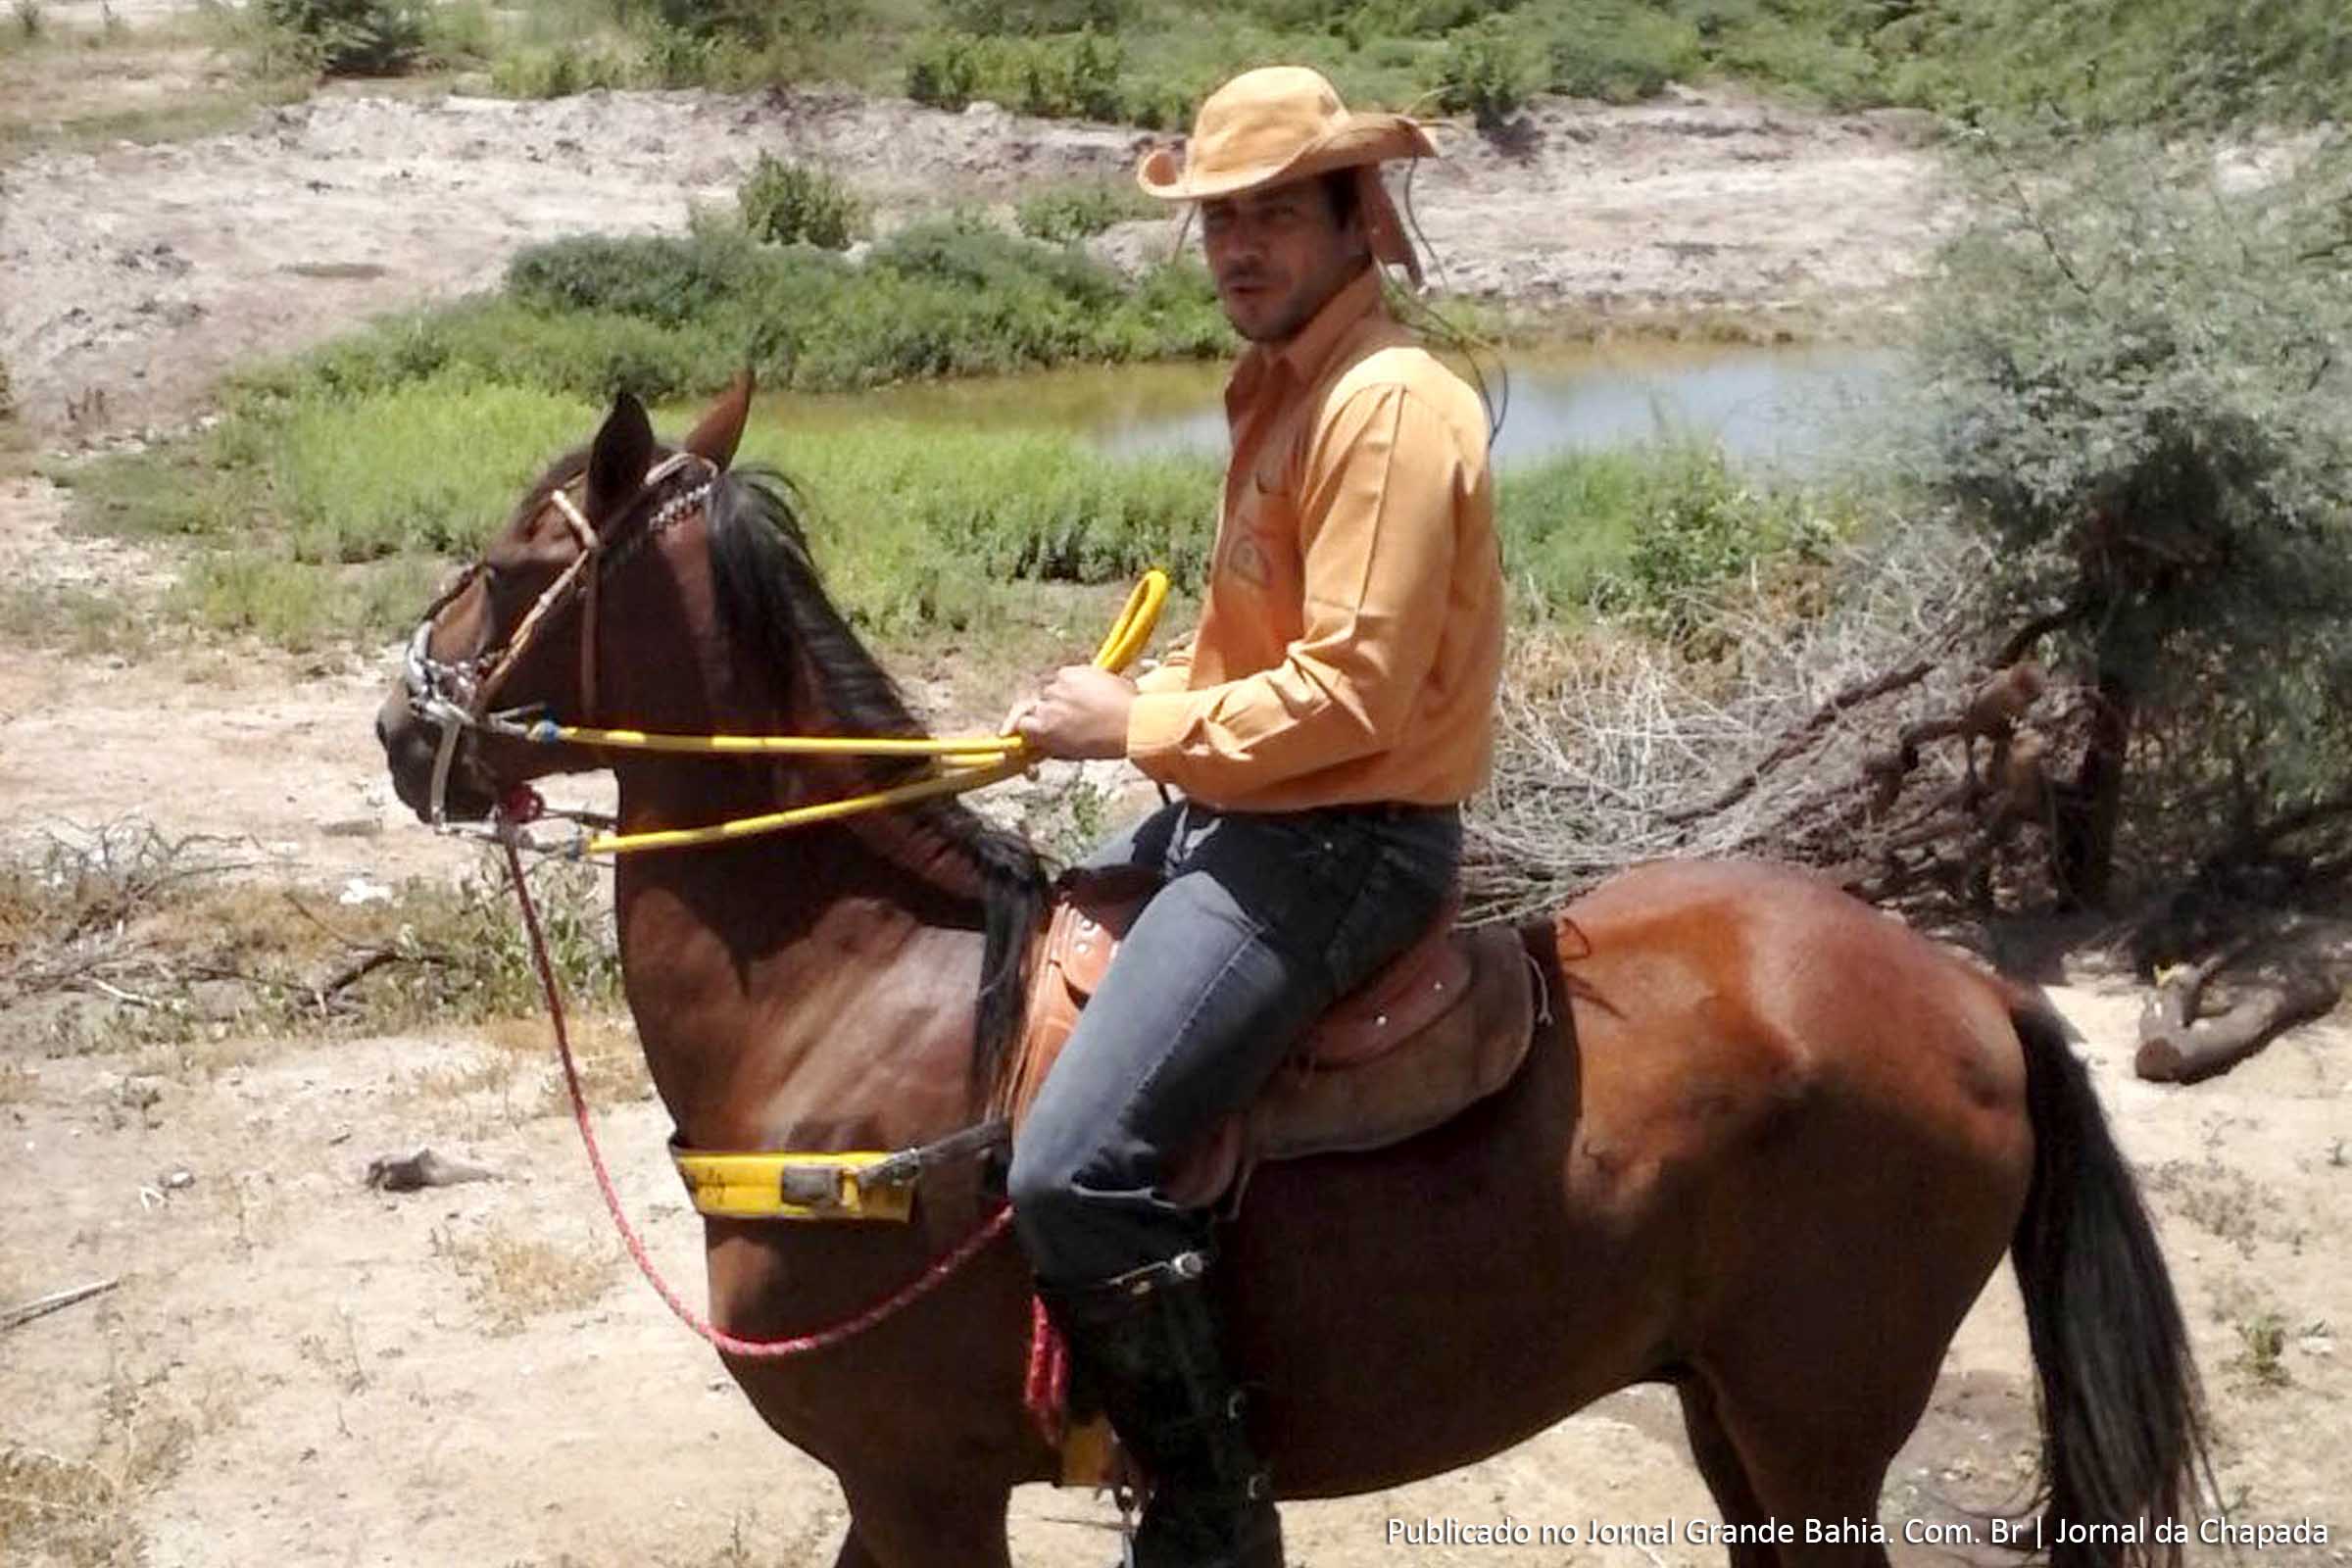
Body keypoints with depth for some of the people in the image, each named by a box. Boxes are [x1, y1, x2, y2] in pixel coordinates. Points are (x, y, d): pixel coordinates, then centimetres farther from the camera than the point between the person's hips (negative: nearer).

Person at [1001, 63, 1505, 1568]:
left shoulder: (1389, 405, -19)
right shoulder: (1288, 385, 14)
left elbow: (1351, 692, -25)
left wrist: (1138, 728, -15)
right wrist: (1139, 695, 6)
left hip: (1341, 843, -11)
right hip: (1245, 814, 11)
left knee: (1076, 1168, -22)